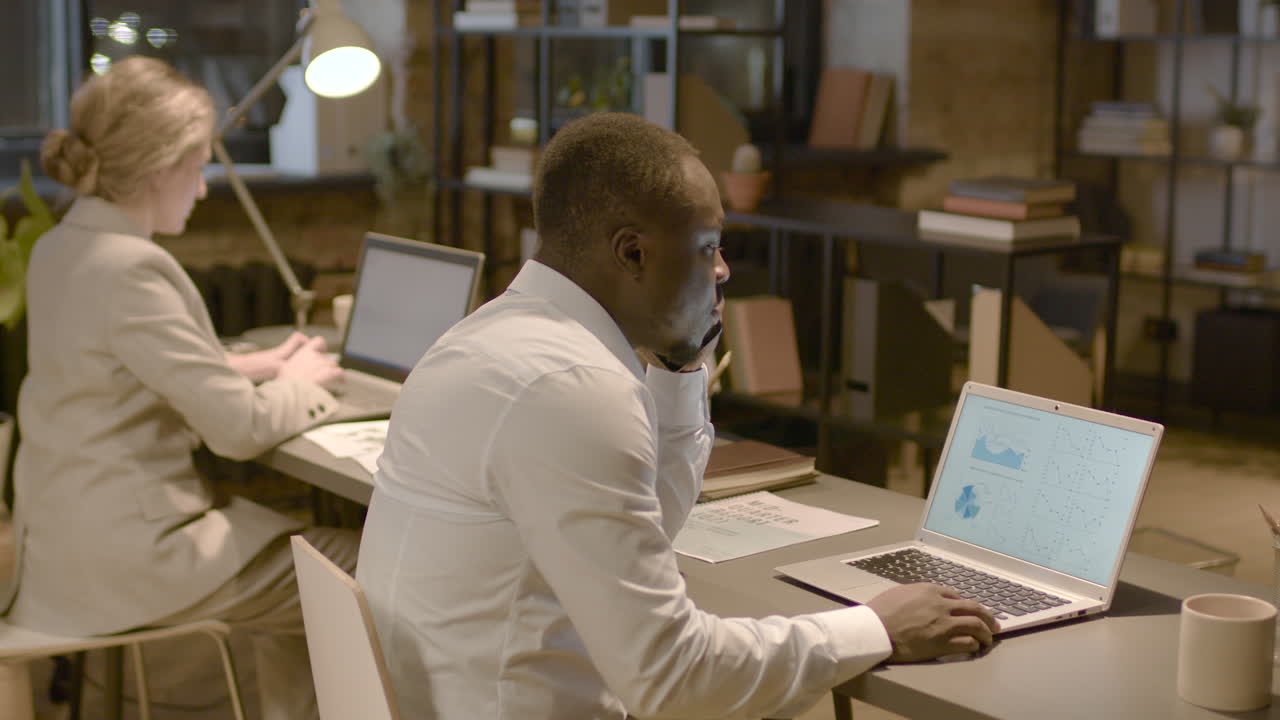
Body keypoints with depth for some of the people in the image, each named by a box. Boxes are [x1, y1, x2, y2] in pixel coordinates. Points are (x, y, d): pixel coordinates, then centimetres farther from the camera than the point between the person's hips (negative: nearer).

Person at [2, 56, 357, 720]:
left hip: (74, 533, 10)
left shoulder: (60, 248, 6)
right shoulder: (128, 267, -23)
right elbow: (240, 427, -20)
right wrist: (298, 383, -1)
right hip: (127, 555, -10)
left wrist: (256, 365, 11)